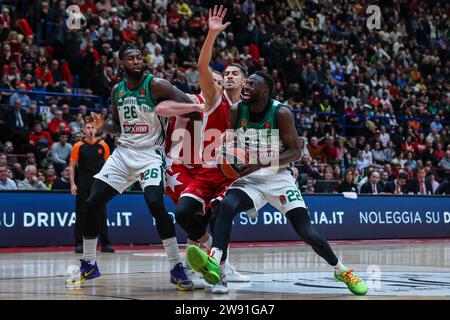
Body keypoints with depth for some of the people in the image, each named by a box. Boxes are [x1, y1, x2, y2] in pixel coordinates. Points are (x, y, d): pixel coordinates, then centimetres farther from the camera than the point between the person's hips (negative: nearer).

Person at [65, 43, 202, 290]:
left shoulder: (156, 85, -11)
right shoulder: (117, 90, 7)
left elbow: (191, 106, -16)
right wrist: (101, 125, -1)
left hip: (150, 154, -6)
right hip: (123, 152, 6)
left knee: (155, 203, -27)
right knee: (92, 202, -1)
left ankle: (177, 268, -17)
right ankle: (88, 265, 16)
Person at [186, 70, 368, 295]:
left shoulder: (281, 114, -15)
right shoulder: (236, 111, -4)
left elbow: (296, 152, -15)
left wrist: (262, 163, -26)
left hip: (278, 177, -2)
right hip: (249, 177, 3)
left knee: (306, 232, -10)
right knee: (226, 207, -30)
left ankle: (342, 271, 13)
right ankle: (215, 265, -44)